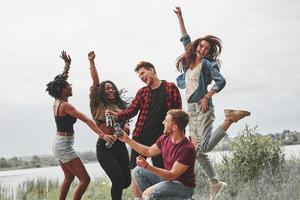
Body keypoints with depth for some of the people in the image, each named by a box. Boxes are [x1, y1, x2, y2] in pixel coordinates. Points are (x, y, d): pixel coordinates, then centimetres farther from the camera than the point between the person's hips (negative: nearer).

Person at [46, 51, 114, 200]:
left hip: (58, 143, 10)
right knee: (85, 179, -10)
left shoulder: (57, 102, 5)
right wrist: (102, 135, -34)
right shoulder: (65, 105, -19)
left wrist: (67, 64, 23)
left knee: (69, 177, 25)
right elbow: (87, 120, -28)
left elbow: (61, 79, 21)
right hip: (64, 146, -10)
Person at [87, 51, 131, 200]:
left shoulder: (120, 105, 12)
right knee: (118, 179, -13)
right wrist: (91, 62, -18)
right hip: (105, 147, -5)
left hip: (120, 145, 5)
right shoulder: (98, 105, -4)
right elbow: (95, 83, -13)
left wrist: (126, 126, -2)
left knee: (127, 180, 7)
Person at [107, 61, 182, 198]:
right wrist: (117, 115, -17)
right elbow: (131, 110, 3)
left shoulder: (170, 88, 1)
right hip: (140, 136, 3)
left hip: (160, 137, -3)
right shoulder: (142, 92, 11)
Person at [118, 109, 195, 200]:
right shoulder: (165, 138, -3)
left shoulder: (187, 149, -28)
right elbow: (148, 151, 14)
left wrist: (147, 166, -33)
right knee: (138, 171, 4)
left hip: (183, 186, -8)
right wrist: (127, 140, 9)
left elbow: (172, 175, -26)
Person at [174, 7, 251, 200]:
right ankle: (216, 183, 12)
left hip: (203, 108, -7)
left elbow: (221, 81, -17)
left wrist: (206, 97, -17)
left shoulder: (207, 63, -4)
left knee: (205, 147, -21)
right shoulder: (190, 61, 15)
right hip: (191, 110, 7)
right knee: (198, 152, 4)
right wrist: (180, 17, 26)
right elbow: (185, 39, 25)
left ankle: (231, 118, -8)